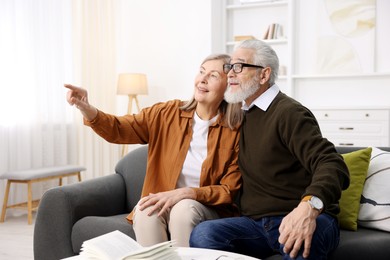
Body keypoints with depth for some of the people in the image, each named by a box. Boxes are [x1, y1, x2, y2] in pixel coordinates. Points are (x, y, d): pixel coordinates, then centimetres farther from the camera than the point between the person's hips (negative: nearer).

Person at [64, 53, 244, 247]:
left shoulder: (235, 131, -7)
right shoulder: (167, 113, 0)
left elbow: (229, 191, -6)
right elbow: (118, 129, -9)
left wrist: (186, 193, -21)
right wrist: (87, 110, -28)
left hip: (208, 209, -1)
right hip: (161, 203, 2)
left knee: (184, 208, -32)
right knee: (146, 210, -30)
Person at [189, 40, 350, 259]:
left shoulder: (289, 113, -8)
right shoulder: (244, 115, 17)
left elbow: (332, 165, -22)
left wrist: (309, 205, -43)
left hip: (297, 219, -7)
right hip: (256, 223, 7)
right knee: (203, 233, -22)